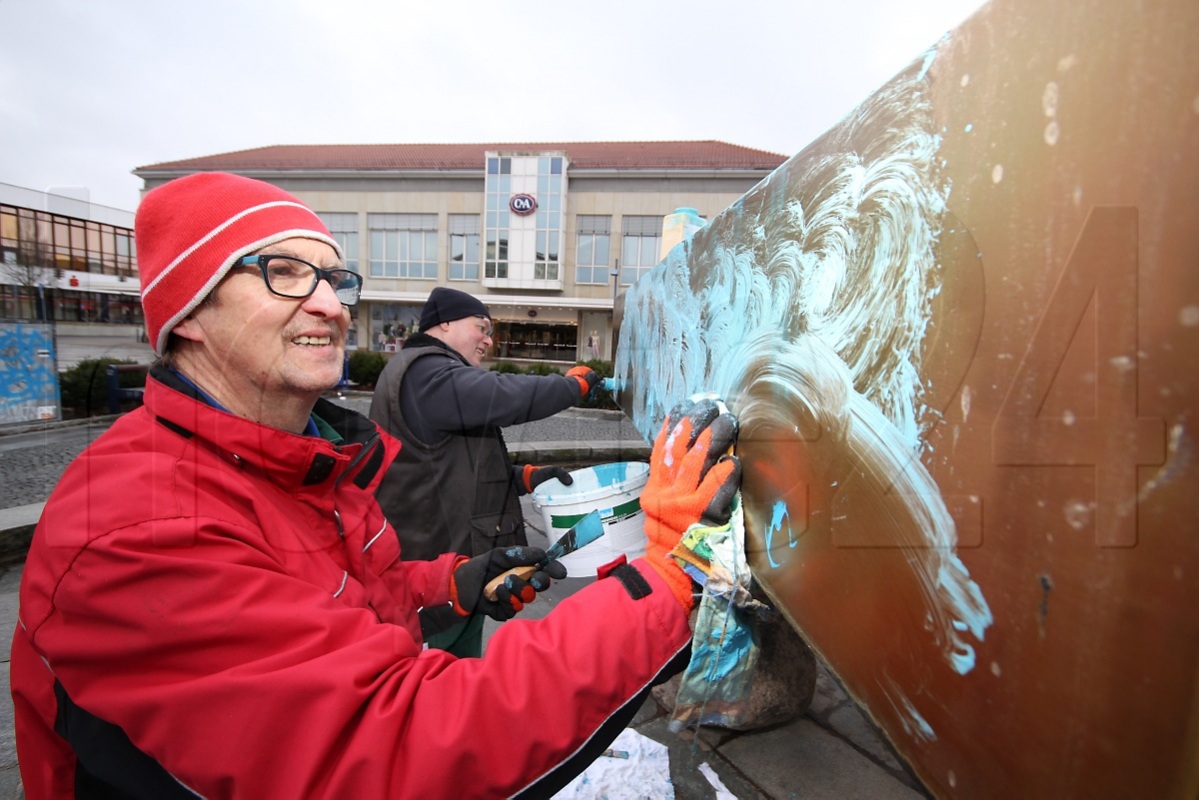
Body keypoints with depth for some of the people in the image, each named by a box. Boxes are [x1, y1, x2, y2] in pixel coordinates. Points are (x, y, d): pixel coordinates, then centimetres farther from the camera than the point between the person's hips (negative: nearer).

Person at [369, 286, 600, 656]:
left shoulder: (436, 374, 19)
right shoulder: (424, 373, -17)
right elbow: (504, 395, -30)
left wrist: (523, 477, 2)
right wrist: (572, 384, -12)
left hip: (458, 559, 11)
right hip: (440, 565, -11)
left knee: (463, 664, 22)